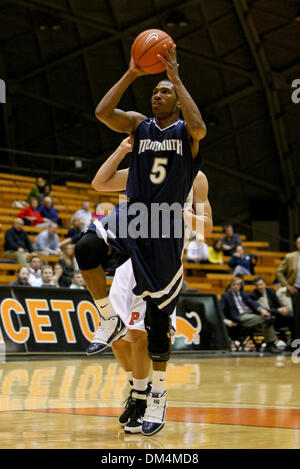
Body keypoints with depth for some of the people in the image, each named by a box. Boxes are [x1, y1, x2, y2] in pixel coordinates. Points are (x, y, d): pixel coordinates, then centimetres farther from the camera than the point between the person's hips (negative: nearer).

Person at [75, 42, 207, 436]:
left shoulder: (186, 132, 0)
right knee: (87, 246, -32)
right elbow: (103, 112, -10)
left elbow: (198, 126, -26)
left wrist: (175, 77, -22)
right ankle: (110, 321, -12)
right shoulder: (139, 125, 8)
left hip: (166, 229, -2)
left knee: (158, 315, 2)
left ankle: (158, 394, 16)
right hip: (132, 215, 2)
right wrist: (131, 74, -14)